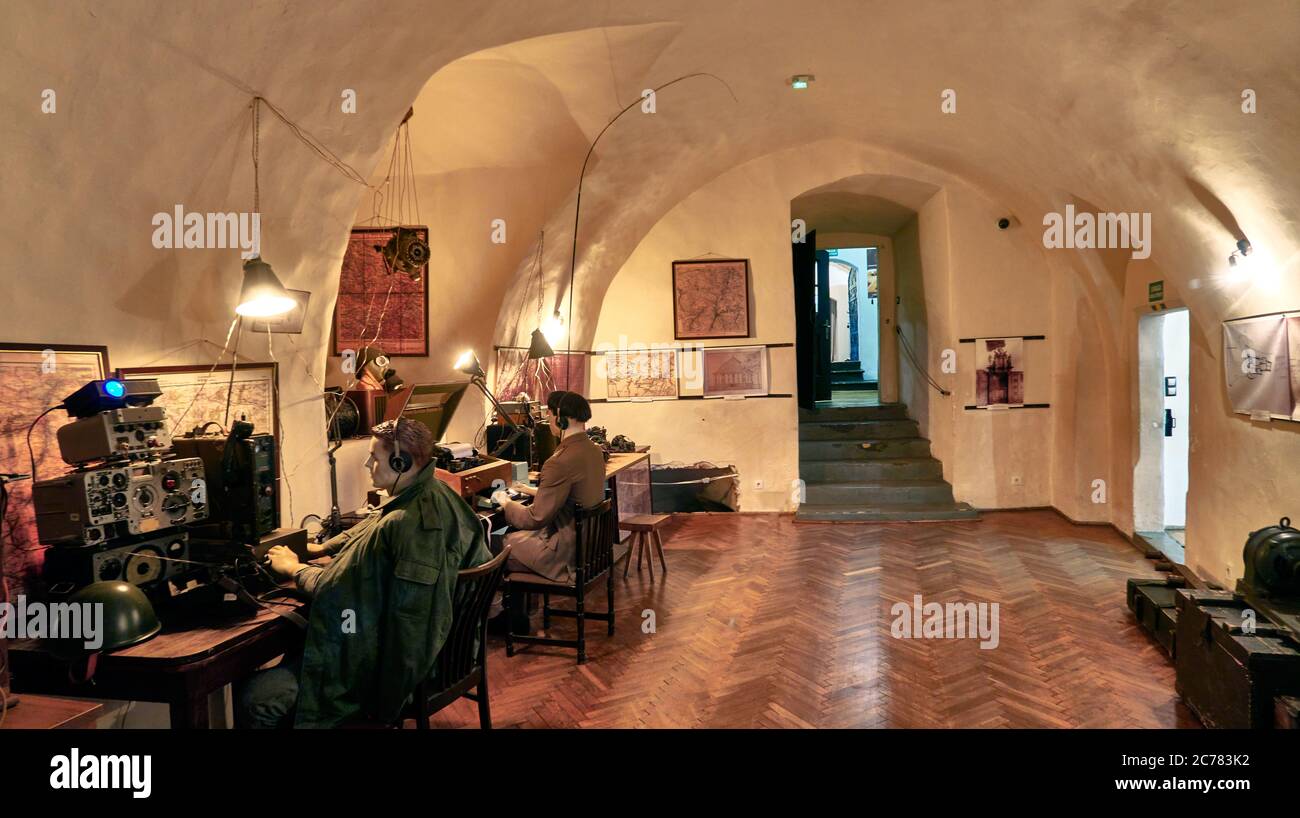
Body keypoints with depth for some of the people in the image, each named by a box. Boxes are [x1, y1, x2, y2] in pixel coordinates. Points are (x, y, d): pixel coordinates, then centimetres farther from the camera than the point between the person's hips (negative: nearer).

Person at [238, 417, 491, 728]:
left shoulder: (397, 526, -32)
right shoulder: (436, 495, -3)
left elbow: (331, 589, -19)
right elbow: (363, 531, 17)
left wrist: (292, 567, -1)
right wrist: (321, 548, 12)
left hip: (389, 664, -10)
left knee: (256, 700, -8)